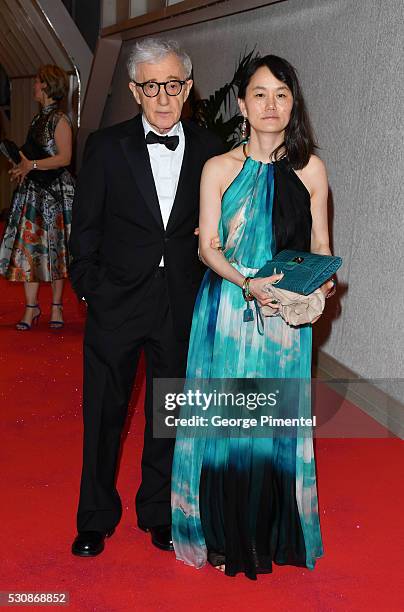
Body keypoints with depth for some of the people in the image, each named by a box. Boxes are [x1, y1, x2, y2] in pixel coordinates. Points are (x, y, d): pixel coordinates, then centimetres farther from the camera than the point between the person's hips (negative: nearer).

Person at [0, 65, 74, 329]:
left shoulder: (60, 120, -9)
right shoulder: (39, 119, 15)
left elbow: (64, 158, -16)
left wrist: (32, 165, -18)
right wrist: (22, 166, 11)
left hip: (56, 190, -7)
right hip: (33, 189, 7)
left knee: (54, 246, 2)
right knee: (28, 245, 1)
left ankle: (56, 305, 13)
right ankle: (31, 308, 5)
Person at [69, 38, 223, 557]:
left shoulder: (208, 150, 1)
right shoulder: (106, 146, -4)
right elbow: (85, 227, -1)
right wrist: (89, 287, -6)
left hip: (181, 304, 2)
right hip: (116, 301, -1)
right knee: (104, 412, 10)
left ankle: (157, 512, 32)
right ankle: (96, 518, 27)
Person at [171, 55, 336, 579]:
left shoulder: (310, 169, 3)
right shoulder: (219, 169, 1)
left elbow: (320, 244, 8)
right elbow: (208, 247, -2)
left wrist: (319, 283, -13)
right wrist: (247, 282, -19)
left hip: (286, 318, 1)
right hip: (228, 311, 0)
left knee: (277, 424, 7)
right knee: (226, 421, 4)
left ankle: (272, 535, 26)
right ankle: (226, 535, 22)